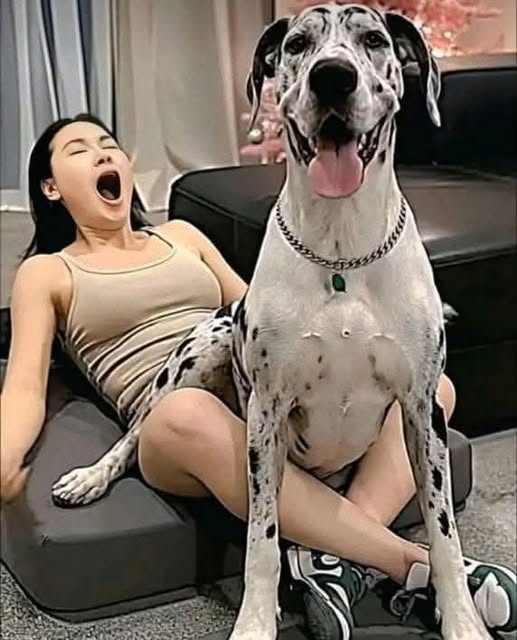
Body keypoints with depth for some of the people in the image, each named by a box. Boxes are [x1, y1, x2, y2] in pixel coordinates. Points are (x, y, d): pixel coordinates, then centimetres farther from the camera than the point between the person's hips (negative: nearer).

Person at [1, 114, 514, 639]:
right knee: (189, 414, -41)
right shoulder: (46, 272, 16)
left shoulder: (180, 235, 28)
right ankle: (414, 563, -33)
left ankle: (335, 554, -30)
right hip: (173, 424, -5)